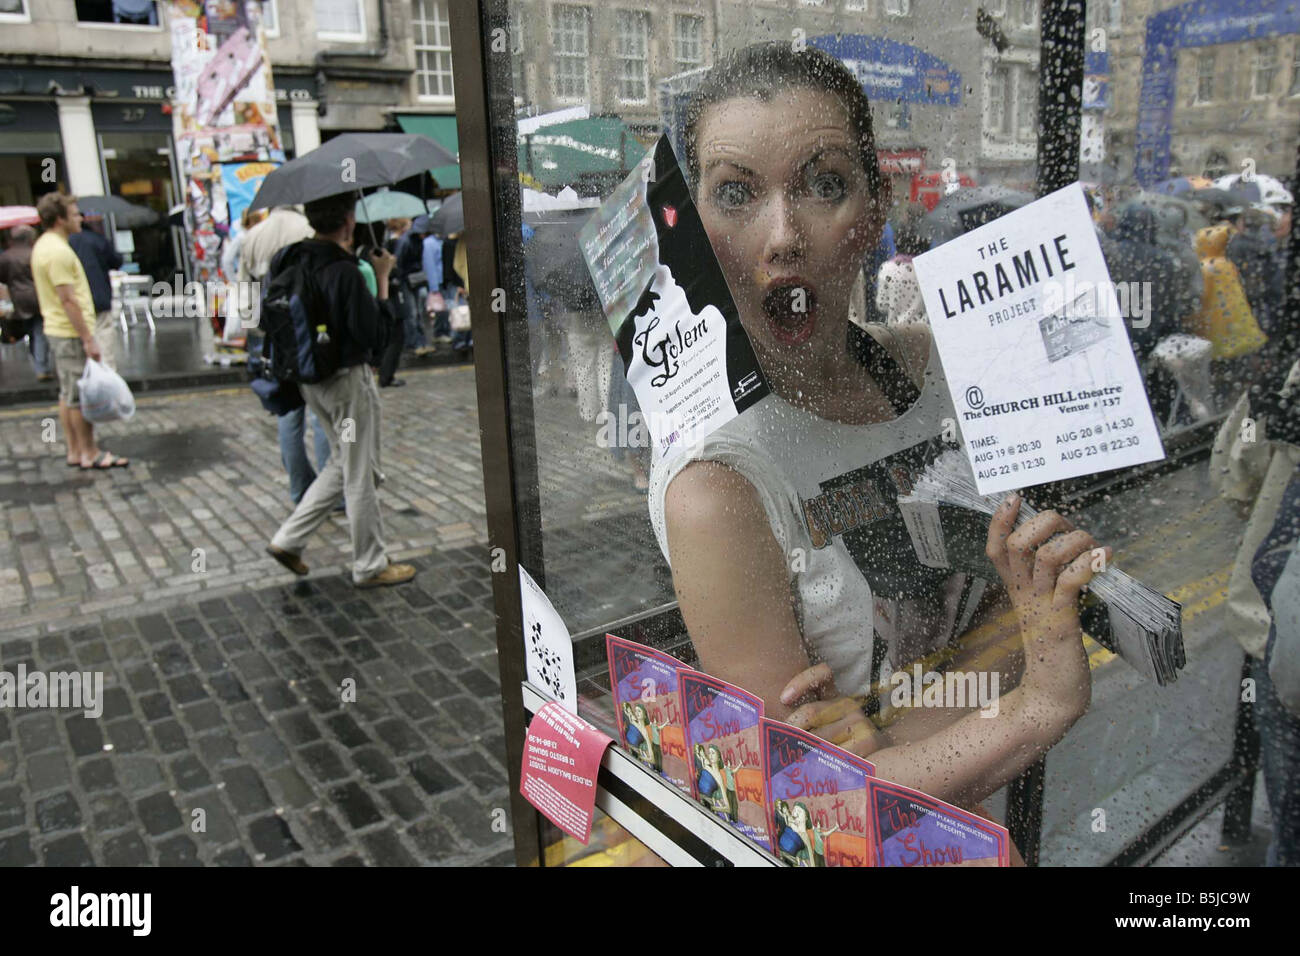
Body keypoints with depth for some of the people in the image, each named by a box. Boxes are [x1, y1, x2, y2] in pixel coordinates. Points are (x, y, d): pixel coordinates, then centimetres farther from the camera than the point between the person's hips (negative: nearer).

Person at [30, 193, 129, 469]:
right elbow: (68, 299, -22)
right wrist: (88, 338, -21)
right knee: (81, 395, -4)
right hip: (72, 333, -10)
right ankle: (90, 454, 3)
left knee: (68, 394, 13)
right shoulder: (58, 251, -19)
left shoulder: (42, 246, 14)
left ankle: (75, 451, 20)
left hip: (57, 330, 10)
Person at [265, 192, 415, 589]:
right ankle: (371, 566, 19)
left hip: (311, 377, 9)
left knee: (343, 463, 23)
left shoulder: (291, 261, 2)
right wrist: (383, 280, -14)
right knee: (361, 475, 5)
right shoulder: (345, 273, -24)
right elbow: (375, 335, -21)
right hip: (347, 381, -8)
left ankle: (289, 539, 23)